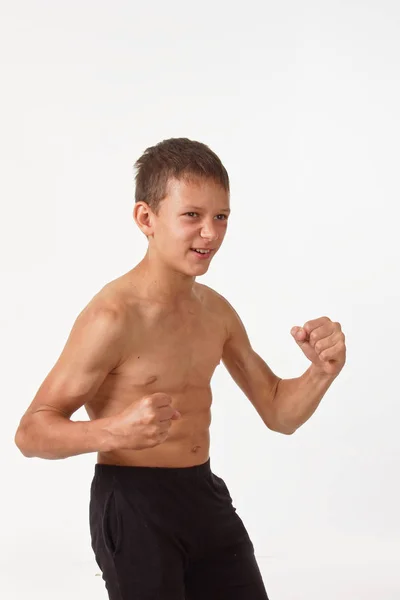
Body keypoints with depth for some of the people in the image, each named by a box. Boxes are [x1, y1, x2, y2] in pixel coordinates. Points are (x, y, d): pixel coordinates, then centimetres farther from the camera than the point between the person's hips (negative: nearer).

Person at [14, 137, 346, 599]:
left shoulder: (216, 310, 5)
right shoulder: (112, 316, -19)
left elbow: (279, 413, 12)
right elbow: (31, 432, -17)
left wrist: (323, 371, -9)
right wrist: (115, 431, -35)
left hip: (204, 494, 7)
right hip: (132, 506, -7)